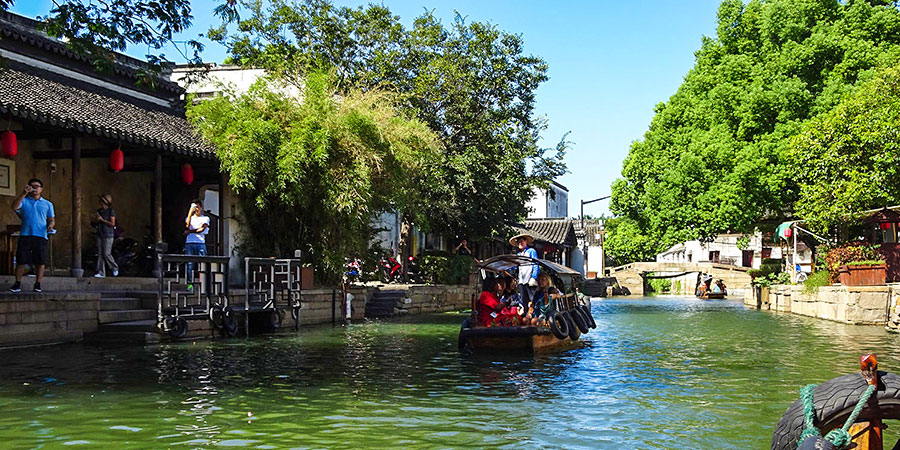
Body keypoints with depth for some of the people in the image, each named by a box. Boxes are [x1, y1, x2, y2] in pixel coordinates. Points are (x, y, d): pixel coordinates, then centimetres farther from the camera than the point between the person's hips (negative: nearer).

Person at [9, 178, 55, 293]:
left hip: (41, 236, 1)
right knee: (21, 260, -2)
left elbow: (52, 219, 17)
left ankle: (38, 284, 6)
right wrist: (24, 193, -16)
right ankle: (17, 284, 5)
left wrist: (50, 225, -6)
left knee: (41, 261, -2)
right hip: (25, 235, -1)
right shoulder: (24, 201, 11)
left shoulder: (47, 204, 14)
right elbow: (14, 207, -9)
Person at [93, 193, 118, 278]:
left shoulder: (111, 211, -10)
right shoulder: (99, 211, 12)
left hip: (108, 235, -7)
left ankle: (115, 268, 16)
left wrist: (102, 220, -17)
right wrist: (96, 221, -1)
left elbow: (112, 224, -15)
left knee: (106, 254, -7)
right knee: (100, 253, 3)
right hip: (100, 234, 7)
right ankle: (101, 272, 5)